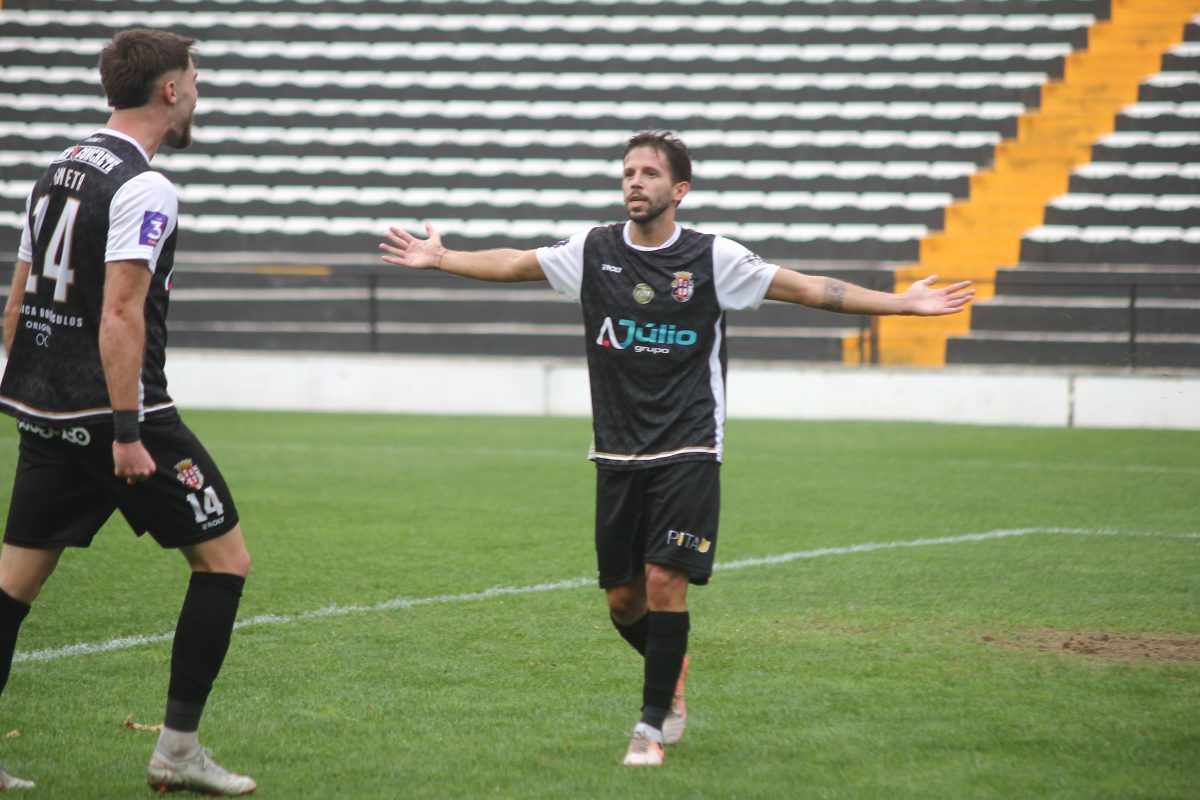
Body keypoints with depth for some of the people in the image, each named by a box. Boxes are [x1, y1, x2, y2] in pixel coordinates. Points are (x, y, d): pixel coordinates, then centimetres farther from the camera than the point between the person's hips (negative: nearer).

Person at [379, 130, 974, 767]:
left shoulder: (713, 259, -3)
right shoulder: (594, 251, 4)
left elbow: (805, 289, 0)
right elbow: (513, 265, 17)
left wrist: (901, 302, -4)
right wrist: (440, 259, 17)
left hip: (687, 452, -3)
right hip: (617, 453, 3)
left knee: (665, 580, -15)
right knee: (623, 599, 5)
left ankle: (652, 725, -3)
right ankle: (674, 673, 37)